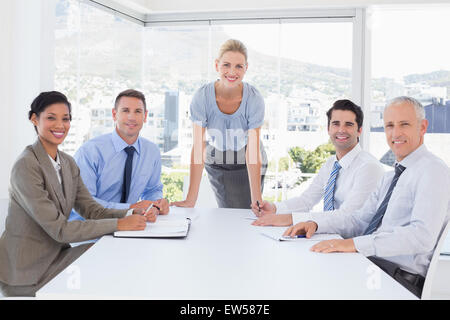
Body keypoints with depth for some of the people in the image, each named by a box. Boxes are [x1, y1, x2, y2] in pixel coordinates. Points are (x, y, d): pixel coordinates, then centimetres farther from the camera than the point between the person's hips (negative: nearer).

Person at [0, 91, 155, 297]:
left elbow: (91, 210, 3)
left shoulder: (68, 163, 7)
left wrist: (133, 215, -14)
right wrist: (119, 225, -24)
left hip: (56, 254, 7)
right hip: (27, 274, -7)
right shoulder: (26, 166, -20)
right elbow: (59, 229, -23)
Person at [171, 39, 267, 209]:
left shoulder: (254, 98, -23)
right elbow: (198, 149, -23)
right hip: (216, 165, 1)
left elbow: (253, 152, -25)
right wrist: (191, 200, -25)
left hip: (247, 166, 0)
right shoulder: (202, 97, -22)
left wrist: (257, 201, -30)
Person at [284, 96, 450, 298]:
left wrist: (356, 244, -29)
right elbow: (360, 221, 19)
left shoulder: (433, 171, -9)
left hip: (402, 277, -8)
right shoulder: (390, 177, 21)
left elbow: (422, 235, -23)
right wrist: (316, 224, 2)